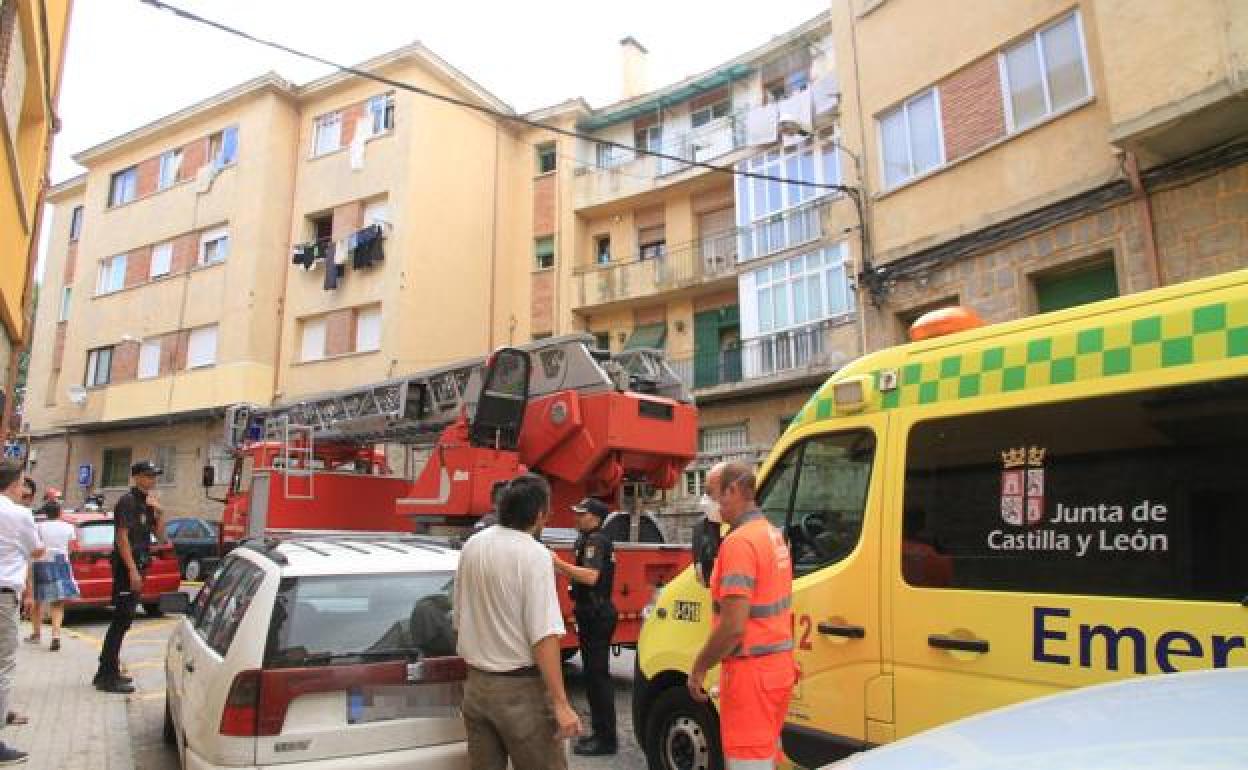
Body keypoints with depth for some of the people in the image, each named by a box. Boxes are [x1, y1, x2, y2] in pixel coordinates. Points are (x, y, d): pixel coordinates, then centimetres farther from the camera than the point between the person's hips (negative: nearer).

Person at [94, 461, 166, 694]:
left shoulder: (147, 504, 15)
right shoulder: (128, 501, -10)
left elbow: (161, 536, 14)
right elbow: (122, 536, -17)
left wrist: (158, 511, 0)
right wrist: (132, 570, -22)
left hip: (138, 565, 9)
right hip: (127, 567, -9)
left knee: (123, 619, 14)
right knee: (122, 619, -8)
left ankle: (108, 671, 23)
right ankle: (107, 676, -4)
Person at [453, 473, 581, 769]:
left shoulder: (472, 546, 3)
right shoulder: (533, 554, -18)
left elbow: (459, 618, 12)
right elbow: (543, 636, -23)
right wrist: (561, 704, -20)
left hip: (476, 685, 7)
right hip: (520, 689, -7)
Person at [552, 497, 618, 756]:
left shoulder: (595, 540, -15)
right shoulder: (592, 540, 18)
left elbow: (591, 577, -29)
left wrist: (559, 563, -28)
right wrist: (560, 568, 14)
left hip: (596, 616, -11)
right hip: (594, 615, 11)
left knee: (597, 675, -6)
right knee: (595, 674, 16)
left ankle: (606, 739, 0)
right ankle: (601, 732, 25)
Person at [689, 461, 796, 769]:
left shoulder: (739, 541, -21)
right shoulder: (774, 535, 9)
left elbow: (733, 627, -24)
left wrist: (698, 668, -12)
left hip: (751, 670, -9)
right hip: (779, 664, 9)